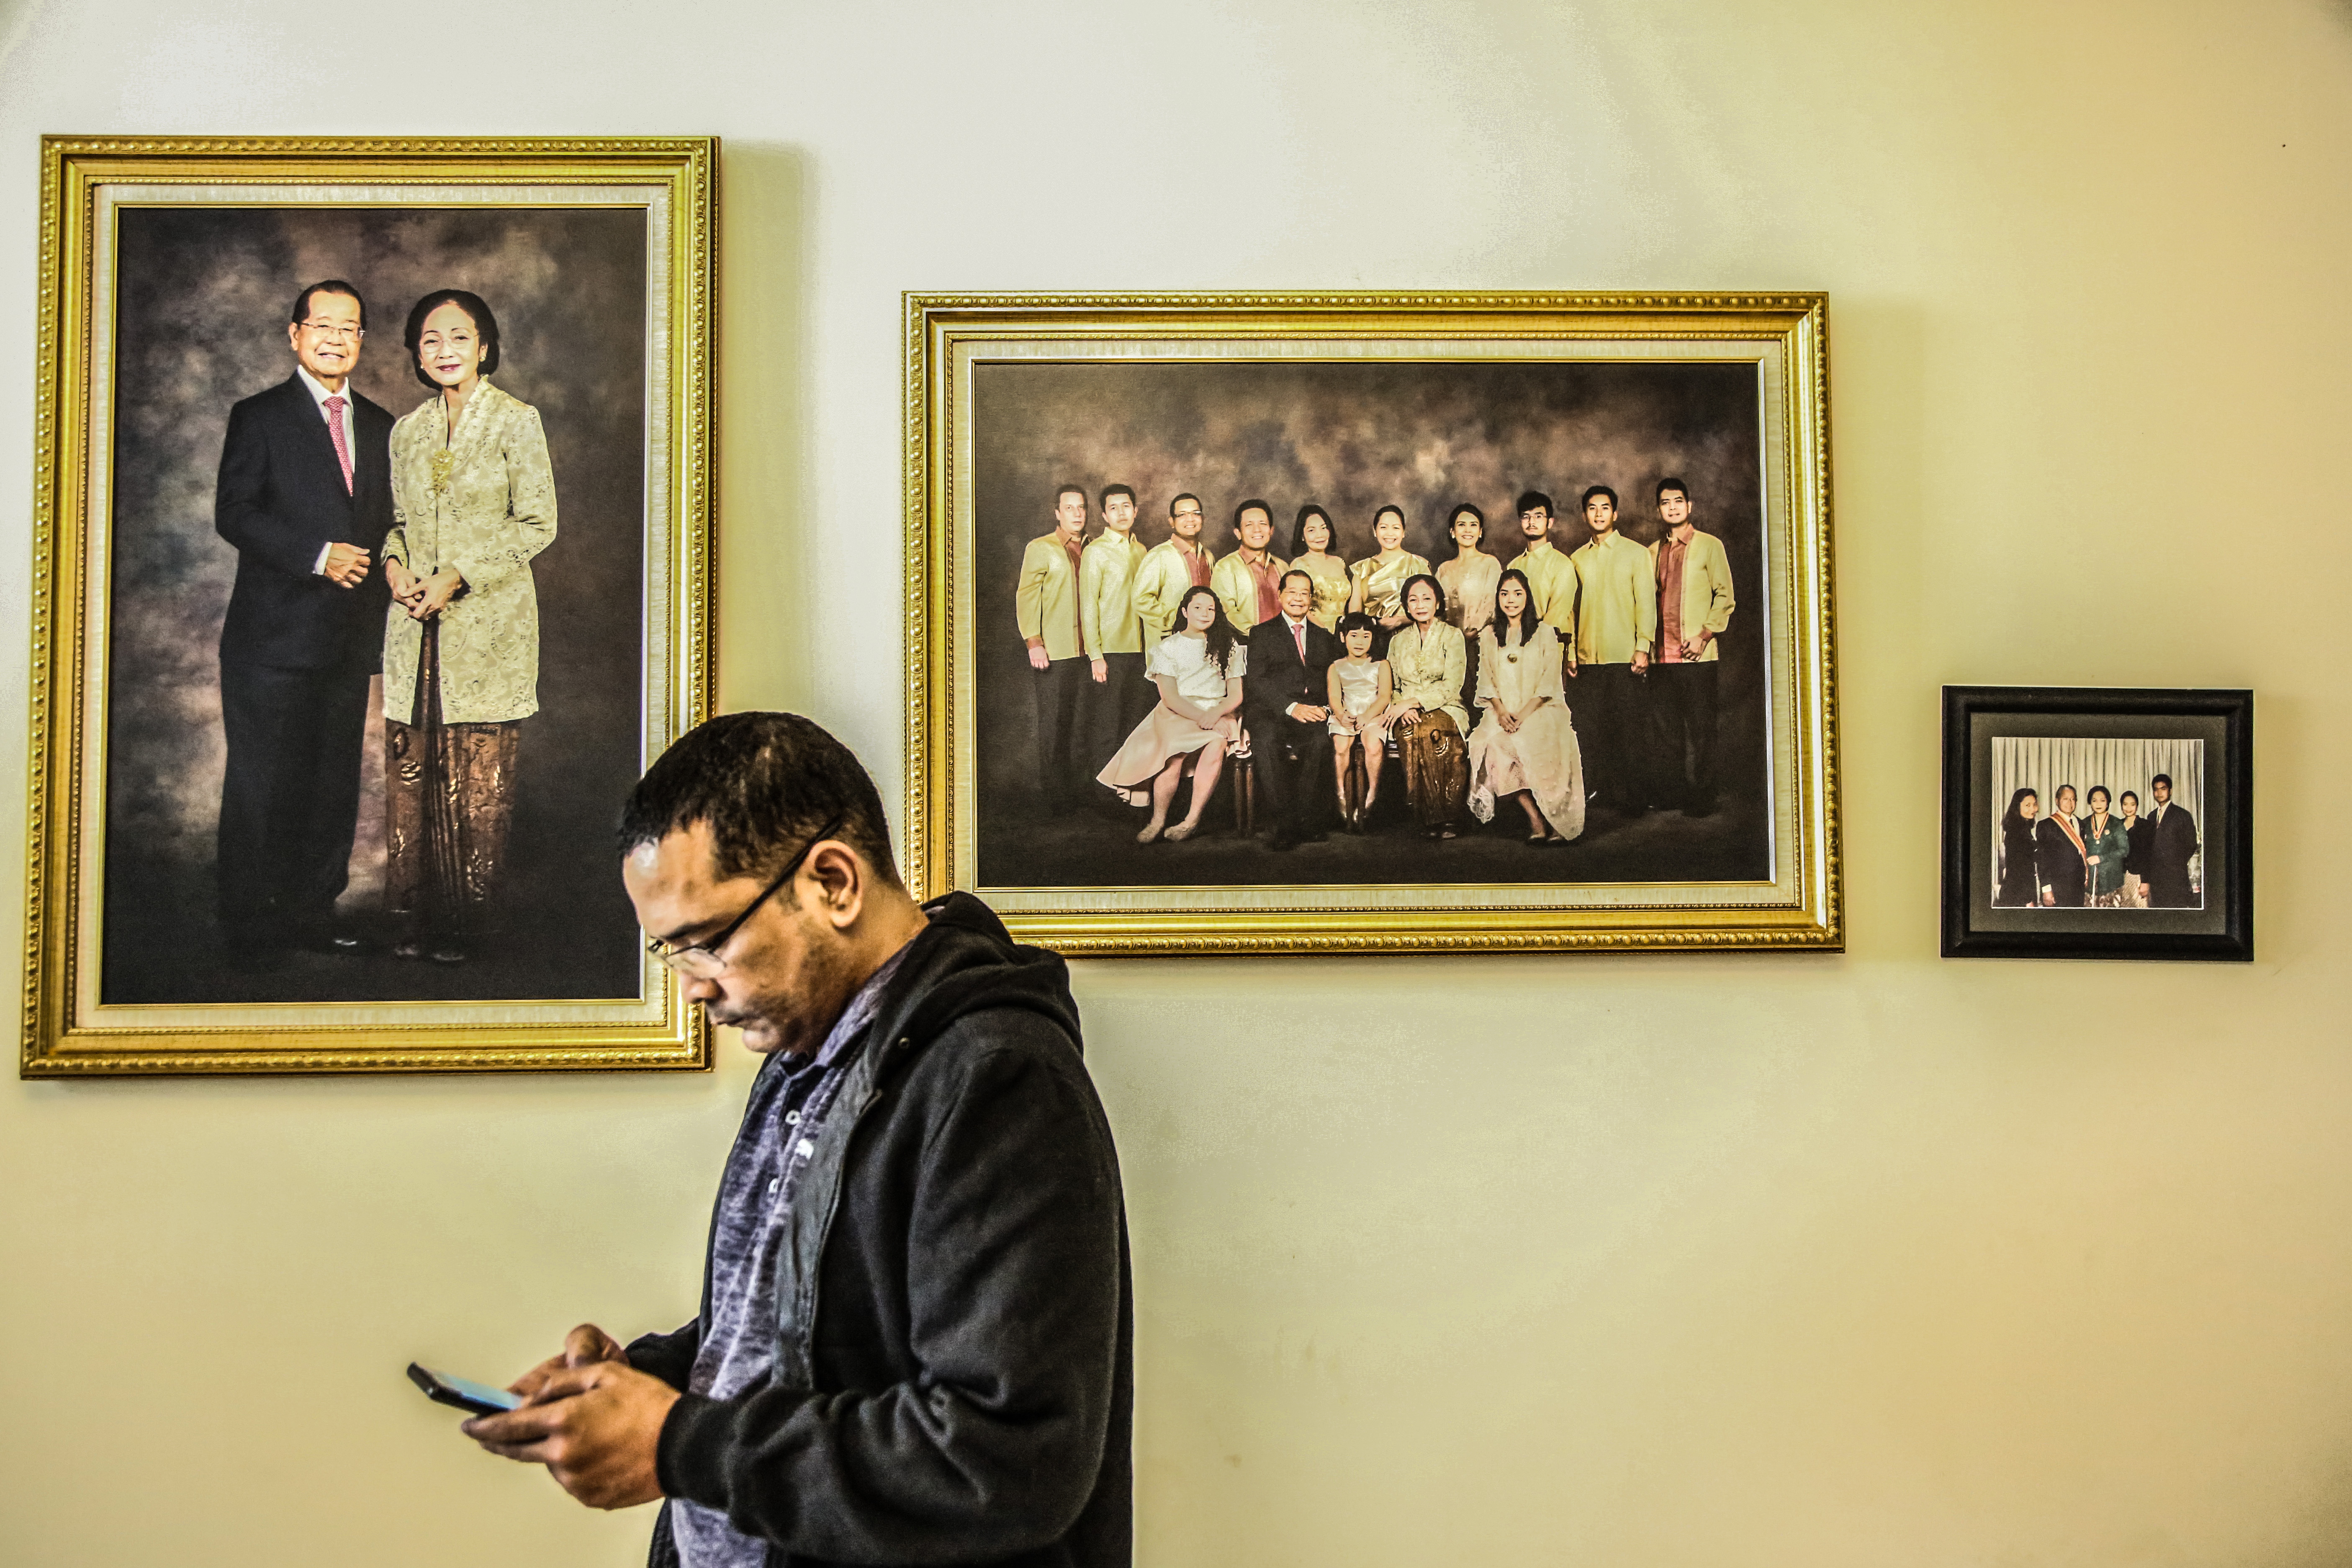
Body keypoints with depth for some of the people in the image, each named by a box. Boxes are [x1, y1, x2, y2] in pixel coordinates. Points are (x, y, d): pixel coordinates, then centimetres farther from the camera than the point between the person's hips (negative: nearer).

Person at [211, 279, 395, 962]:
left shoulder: (378, 426, 16)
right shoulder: (259, 417, 0)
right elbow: (234, 514, -10)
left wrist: (380, 593, 8)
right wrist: (317, 556, -20)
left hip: (350, 639, 5)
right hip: (274, 636, -5)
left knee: (334, 785, 9)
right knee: (262, 787, -2)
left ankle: (314, 911, 20)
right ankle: (250, 929, 6)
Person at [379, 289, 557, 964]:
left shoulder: (516, 421, -1)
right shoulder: (407, 429, 14)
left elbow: (537, 524, -5)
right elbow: (399, 519, 20)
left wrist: (457, 576, -12)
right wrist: (394, 563, -2)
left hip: (488, 622, -4)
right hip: (415, 623, 4)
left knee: (480, 781, -3)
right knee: (410, 770, 2)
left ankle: (467, 921, 6)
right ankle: (413, 913, 12)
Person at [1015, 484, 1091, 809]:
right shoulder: (1040, 549, 2)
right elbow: (1026, 597, -2)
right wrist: (1033, 643, -11)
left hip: (1085, 649, 4)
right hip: (1053, 651, -4)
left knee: (1078, 723, 2)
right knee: (1053, 724, -3)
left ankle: (1074, 791, 9)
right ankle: (1051, 794, 3)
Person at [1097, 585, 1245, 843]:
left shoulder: (1228, 647, 14)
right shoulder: (1168, 647, 8)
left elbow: (1236, 695, 8)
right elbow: (1170, 697, -2)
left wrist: (1215, 714, -14)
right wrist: (1201, 717, -17)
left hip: (1218, 714, 1)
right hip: (1176, 715, -1)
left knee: (1217, 744, -34)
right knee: (1175, 755, -34)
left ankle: (1191, 820, -27)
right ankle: (1158, 819, -19)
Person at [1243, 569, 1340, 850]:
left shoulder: (1325, 637, 25)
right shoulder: (1262, 633, 15)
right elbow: (1256, 682, 0)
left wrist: (1325, 708, -7)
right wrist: (1292, 707, -15)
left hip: (1314, 713, 2)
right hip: (1271, 713, -2)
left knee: (1322, 738, -34)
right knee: (1266, 738, -37)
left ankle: (1308, 822, -27)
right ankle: (1282, 824, -33)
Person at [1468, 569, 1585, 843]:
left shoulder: (1545, 633, 10)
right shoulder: (1488, 636, 18)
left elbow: (1549, 681, 0)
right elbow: (1486, 680, 10)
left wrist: (1525, 714, -14)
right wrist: (1500, 711, -10)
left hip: (1541, 710, -2)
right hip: (1503, 711, 2)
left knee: (1533, 739, -35)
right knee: (1494, 741, -32)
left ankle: (1553, 821, -28)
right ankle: (1536, 821, -30)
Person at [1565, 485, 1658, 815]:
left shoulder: (1635, 553, 5)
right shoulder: (1577, 559, 14)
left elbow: (1646, 602, 0)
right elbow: (1572, 607, 16)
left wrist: (1643, 648, -8)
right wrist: (1571, 652, 9)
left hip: (1624, 658, -3)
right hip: (1587, 659, 3)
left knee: (1628, 730, -4)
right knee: (1588, 730, 0)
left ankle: (1631, 801, 1)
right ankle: (1596, 797, 8)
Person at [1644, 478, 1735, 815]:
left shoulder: (1709, 546, 2)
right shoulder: (1653, 552, 15)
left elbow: (1725, 595, -1)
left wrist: (1704, 635, -11)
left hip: (1696, 655, -4)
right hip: (1661, 656, 5)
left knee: (1700, 727, -3)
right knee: (1664, 727, 5)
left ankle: (1701, 796, 2)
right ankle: (1671, 790, 14)